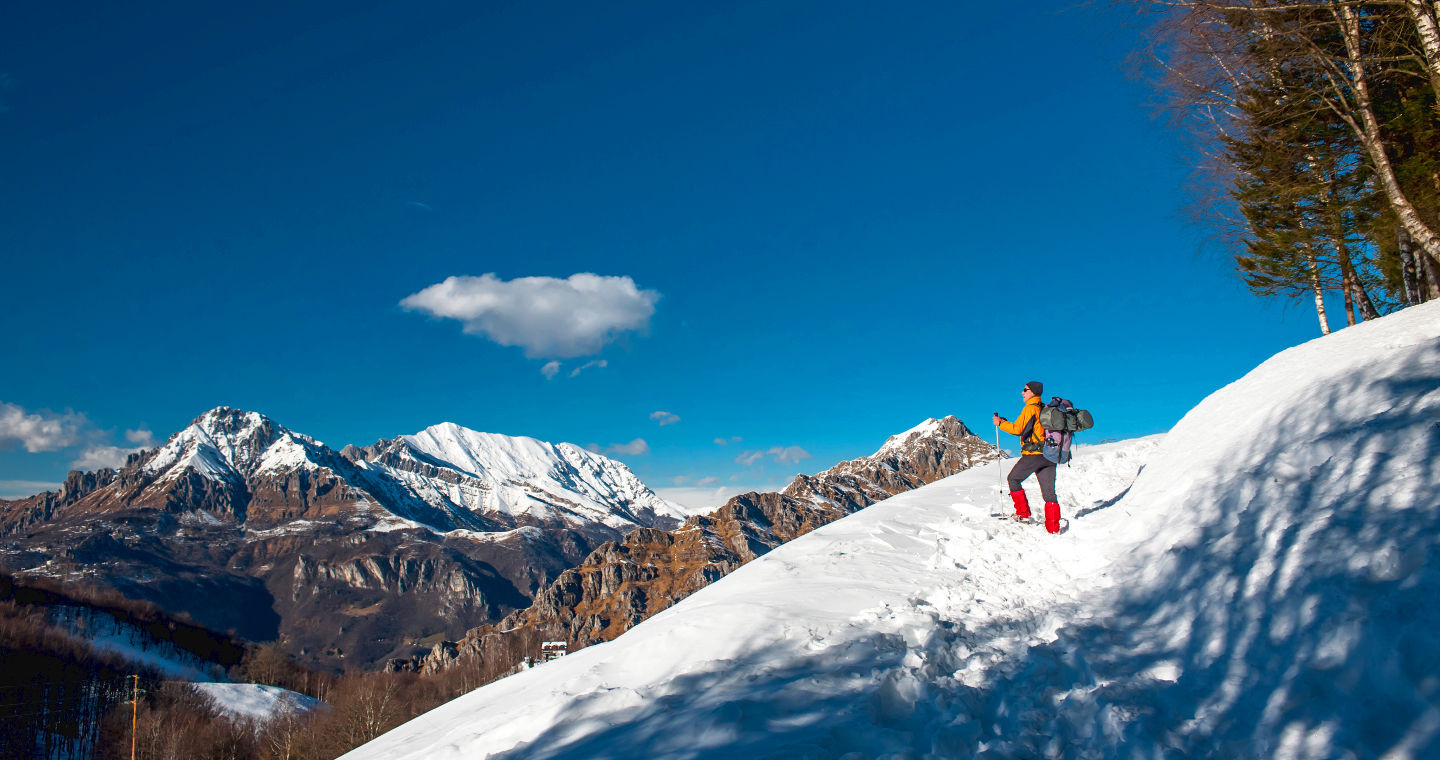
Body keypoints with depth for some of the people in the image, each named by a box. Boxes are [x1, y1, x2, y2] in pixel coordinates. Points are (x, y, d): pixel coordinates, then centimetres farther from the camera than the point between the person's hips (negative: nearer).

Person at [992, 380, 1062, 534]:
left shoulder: (1030, 408, -9)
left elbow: (1018, 429, -14)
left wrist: (1000, 423, -2)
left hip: (1033, 454, -7)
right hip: (1050, 456, 7)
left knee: (1013, 479, 13)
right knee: (1049, 491, 6)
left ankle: (1023, 514, 11)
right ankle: (1053, 527, 1)